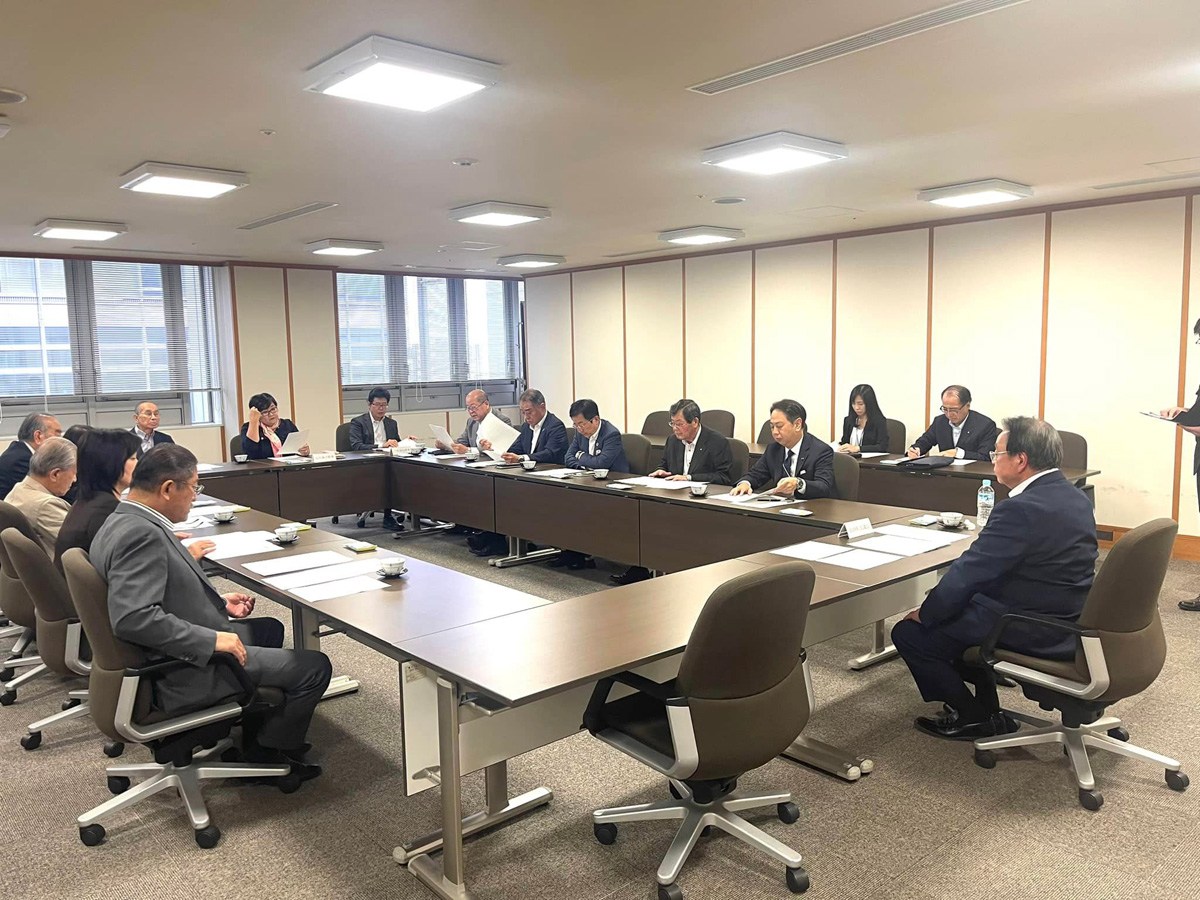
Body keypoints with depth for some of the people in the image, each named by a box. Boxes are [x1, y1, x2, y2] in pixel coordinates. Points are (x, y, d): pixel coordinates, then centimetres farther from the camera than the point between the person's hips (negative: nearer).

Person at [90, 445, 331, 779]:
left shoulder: (122, 523, 7)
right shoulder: (140, 534, -26)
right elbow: (133, 617, -35)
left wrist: (219, 604, 12)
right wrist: (212, 639, -29)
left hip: (162, 660, 11)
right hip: (184, 676, -11)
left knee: (270, 629, 30)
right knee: (315, 667, -7)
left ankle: (255, 736, 35)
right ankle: (268, 753, 16)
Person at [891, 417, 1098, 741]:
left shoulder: (1022, 509, -26)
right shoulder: (1076, 498, 5)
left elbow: (967, 573, -22)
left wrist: (925, 614, -7)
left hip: (1033, 634, -10)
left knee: (909, 632, -2)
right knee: (960, 607, 26)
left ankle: (973, 717, 14)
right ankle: (985, 705, 27)